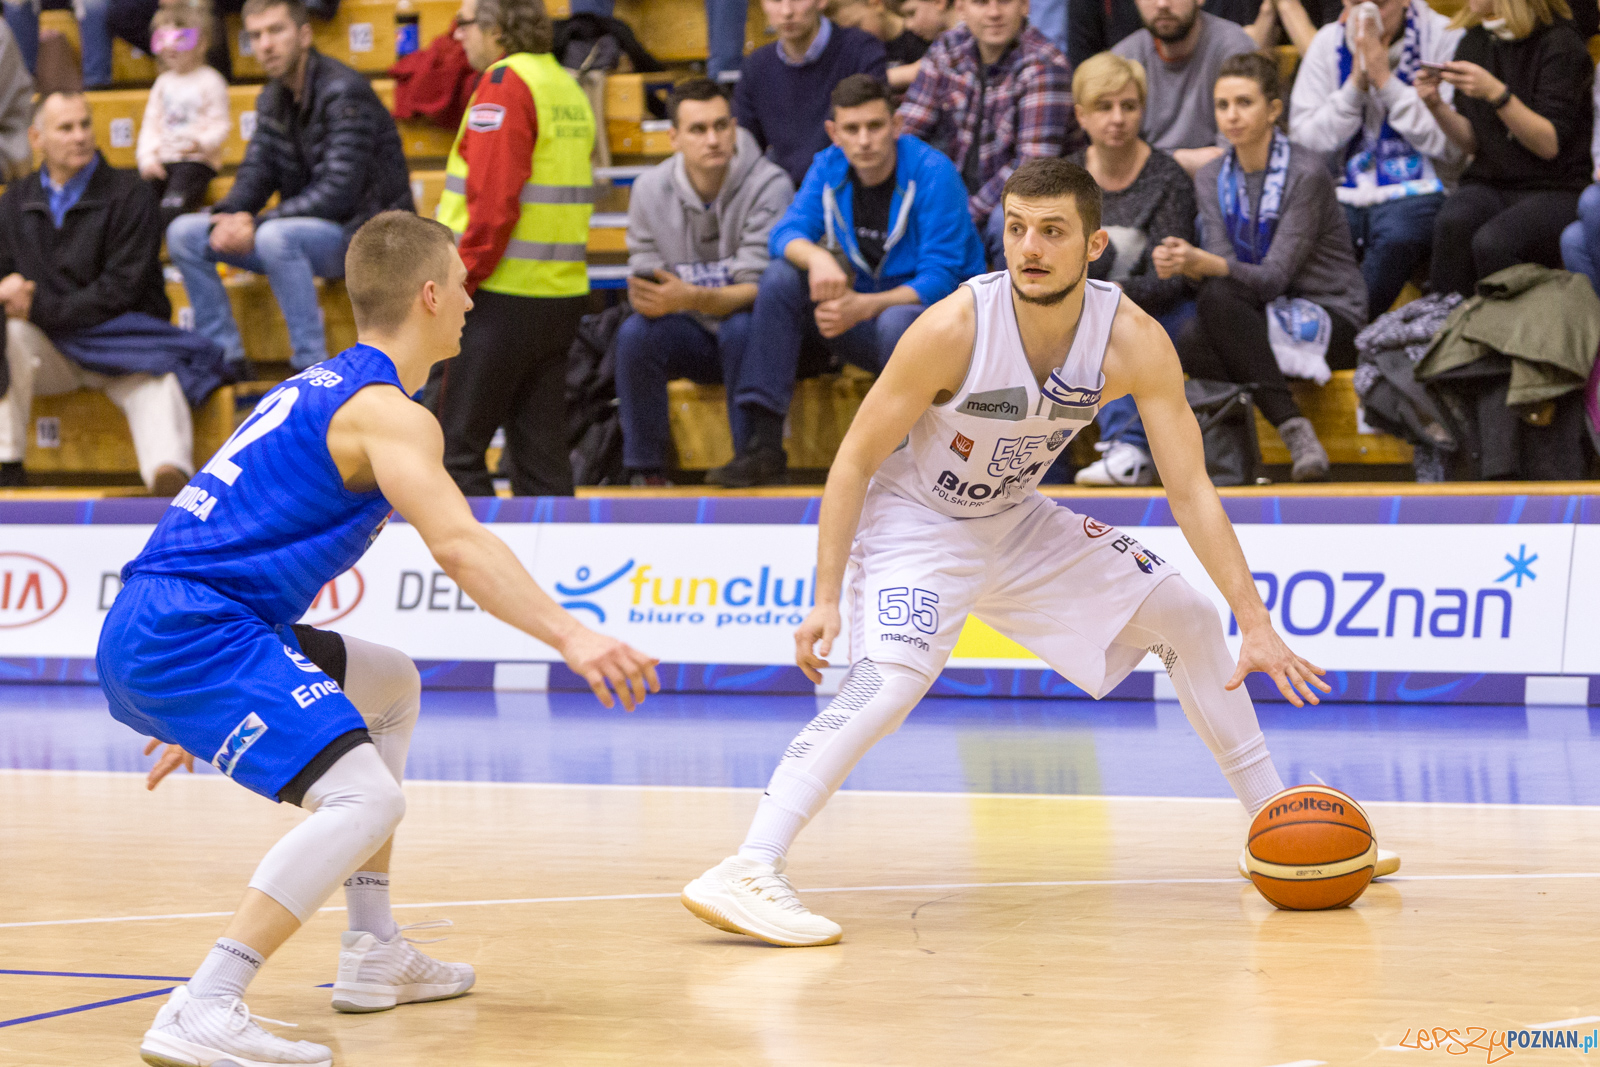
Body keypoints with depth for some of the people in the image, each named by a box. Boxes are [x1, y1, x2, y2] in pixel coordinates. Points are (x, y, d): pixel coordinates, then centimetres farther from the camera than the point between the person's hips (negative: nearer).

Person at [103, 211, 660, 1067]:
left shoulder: (321, 387, 23)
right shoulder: (387, 411, -8)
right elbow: (458, 547, -24)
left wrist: (205, 703, 36)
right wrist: (569, 636, -32)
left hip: (154, 631, 11)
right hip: (188, 631, -11)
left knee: (390, 689, 29)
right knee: (364, 799, -24)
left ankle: (372, 953, 26)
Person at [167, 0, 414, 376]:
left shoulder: (344, 92, -16)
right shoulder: (272, 99, 10)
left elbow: (339, 193, -24)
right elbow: (255, 175, 9)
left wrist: (257, 225, -24)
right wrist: (228, 216, -15)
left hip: (363, 233, -8)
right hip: (305, 229, 8)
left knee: (275, 237, -38)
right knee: (183, 232, -2)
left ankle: (312, 369, -28)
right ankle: (225, 357, 0)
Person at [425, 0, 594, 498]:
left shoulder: (505, 85, -11)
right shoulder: (568, 88, 16)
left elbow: (493, 202, -19)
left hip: (502, 300, -8)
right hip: (563, 295, 9)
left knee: (451, 446, -2)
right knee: (541, 456, 9)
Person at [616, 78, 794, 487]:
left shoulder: (769, 186, -18)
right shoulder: (650, 188, -5)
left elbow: (760, 288, -23)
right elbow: (644, 274, -2)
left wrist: (693, 298, -40)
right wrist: (646, 295, -28)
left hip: (753, 333, -3)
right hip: (693, 337, 3)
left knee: (742, 328, -37)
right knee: (634, 333, -26)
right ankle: (646, 472, -17)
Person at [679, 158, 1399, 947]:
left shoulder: (1134, 342, -19)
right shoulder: (954, 329, -29)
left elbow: (1190, 490, -15)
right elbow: (854, 461, -20)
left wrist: (1256, 625, -21)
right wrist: (827, 600, -25)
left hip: (1017, 522, 6)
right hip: (916, 523, -6)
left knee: (1185, 621, 7)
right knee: (891, 679, -32)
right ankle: (747, 873, -40)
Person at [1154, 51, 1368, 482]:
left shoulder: (1305, 173, -13)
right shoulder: (1212, 179, 6)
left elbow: (1274, 277, -19)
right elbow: (1222, 266, -4)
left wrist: (1203, 263, -35)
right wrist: (1185, 263, -27)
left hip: (1330, 321, -4)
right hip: (1260, 316, 4)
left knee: (1218, 297, -34)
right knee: (1186, 346, -31)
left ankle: (1294, 427, -33)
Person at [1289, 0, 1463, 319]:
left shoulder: (1445, 39, -3)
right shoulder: (1329, 42, 8)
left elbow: (1452, 146, -11)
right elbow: (1302, 140, 3)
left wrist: (1385, 82, -12)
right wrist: (1355, 86, -8)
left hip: (1416, 192, -3)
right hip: (1344, 194, 3)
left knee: (1398, 233, -36)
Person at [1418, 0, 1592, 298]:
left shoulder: (1560, 43, -8)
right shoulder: (1473, 42, 10)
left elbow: (1550, 145, -13)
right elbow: (1473, 143, 10)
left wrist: (1496, 93, -25)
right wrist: (1437, 106, -9)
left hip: (1556, 188, -5)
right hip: (1489, 182, 5)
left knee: (1491, 242, -34)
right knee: (1451, 224, -30)